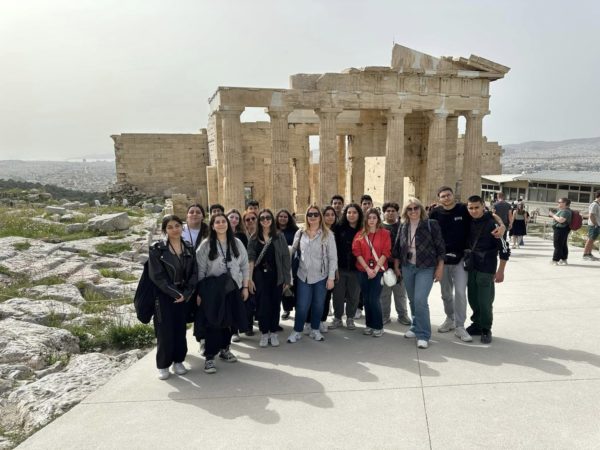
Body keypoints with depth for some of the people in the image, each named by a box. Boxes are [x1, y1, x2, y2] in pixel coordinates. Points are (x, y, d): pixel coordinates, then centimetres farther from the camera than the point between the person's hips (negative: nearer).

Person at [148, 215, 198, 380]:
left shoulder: (189, 248, 5)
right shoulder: (157, 249, -8)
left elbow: (194, 273, 2)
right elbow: (157, 276, -13)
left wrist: (186, 293, -10)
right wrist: (175, 293, -16)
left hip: (184, 296, 4)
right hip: (164, 296, -3)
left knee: (180, 329, 8)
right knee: (165, 331, -1)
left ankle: (178, 361, 22)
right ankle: (163, 365, 12)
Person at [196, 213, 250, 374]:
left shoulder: (237, 243, 5)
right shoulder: (206, 245, -4)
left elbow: (244, 266, 9)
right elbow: (200, 270, -4)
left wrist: (245, 287, 5)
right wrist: (199, 292, -6)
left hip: (233, 288, 4)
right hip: (212, 289, -3)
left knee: (229, 320, 11)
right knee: (212, 322, -3)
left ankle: (224, 349, 31)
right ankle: (209, 357, 5)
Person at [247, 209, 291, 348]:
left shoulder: (279, 236, 2)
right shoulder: (254, 238, 3)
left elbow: (285, 257, 0)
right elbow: (251, 259, 0)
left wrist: (287, 278, -3)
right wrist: (249, 279, -7)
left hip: (276, 276, 0)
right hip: (260, 276, 0)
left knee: (275, 304, 6)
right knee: (262, 304, 0)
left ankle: (273, 333, 18)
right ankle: (264, 333, 13)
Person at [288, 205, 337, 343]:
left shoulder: (327, 234, -4)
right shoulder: (300, 233, 4)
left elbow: (333, 257, -5)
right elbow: (292, 251, 9)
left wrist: (331, 277, -9)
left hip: (321, 276, -1)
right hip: (303, 276, 1)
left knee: (318, 305, 10)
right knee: (301, 306, 2)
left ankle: (315, 330, 29)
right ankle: (297, 331, 19)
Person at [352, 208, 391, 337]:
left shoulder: (385, 233, 0)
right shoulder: (360, 234, 6)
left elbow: (386, 252, -6)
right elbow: (357, 252, -1)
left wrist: (376, 269, -14)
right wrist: (367, 269, -11)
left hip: (378, 270, -3)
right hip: (363, 271, 3)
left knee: (374, 299, -7)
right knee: (366, 299, 6)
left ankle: (378, 326, 7)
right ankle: (369, 325, 19)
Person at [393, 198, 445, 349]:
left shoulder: (431, 224, -8)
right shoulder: (403, 227, 5)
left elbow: (440, 247, -6)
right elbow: (397, 247, 13)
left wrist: (440, 267, -8)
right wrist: (396, 266, 12)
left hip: (426, 268, -5)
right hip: (407, 268, 5)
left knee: (420, 300, -14)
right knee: (412, 300, 13)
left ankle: (423, 335, -3)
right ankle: (416, 327, 31)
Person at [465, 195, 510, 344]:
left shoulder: (492, 224, -14)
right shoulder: (469, 223, 2)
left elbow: (504, 248, -13)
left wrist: (500, 271, -13)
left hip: (486, 270, -5)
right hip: (471, 268, 5)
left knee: (485, 302, -1)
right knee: (473, 299, 12)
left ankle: (486, 329, 15)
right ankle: (477, 324, 28)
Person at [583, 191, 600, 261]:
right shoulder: (594, 205, -15)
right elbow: (591, 216, -22)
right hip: (594, 225, -10)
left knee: (592, 240, 12)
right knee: (590, 240, -7)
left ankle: (589, 255, 17)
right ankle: (585, 255, -4)